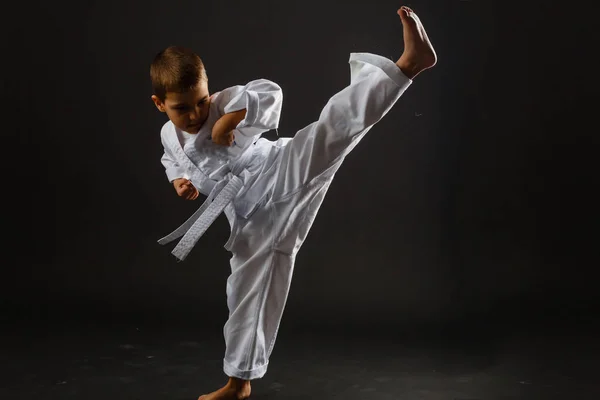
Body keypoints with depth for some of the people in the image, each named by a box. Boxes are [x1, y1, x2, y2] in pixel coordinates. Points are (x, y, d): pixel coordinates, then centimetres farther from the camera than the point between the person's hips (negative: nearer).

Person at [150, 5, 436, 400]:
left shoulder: (226, 103, -8)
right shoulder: (168, 137, 11)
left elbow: (270, 93, -24)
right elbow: (174, 162, 32)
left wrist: (230, 119, -30)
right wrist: (181, 182, 12)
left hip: (284, 176, -6)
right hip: (253, 220, 6)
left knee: (334, 126, -32)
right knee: (247, 291, 13)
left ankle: (408, 63, -45)